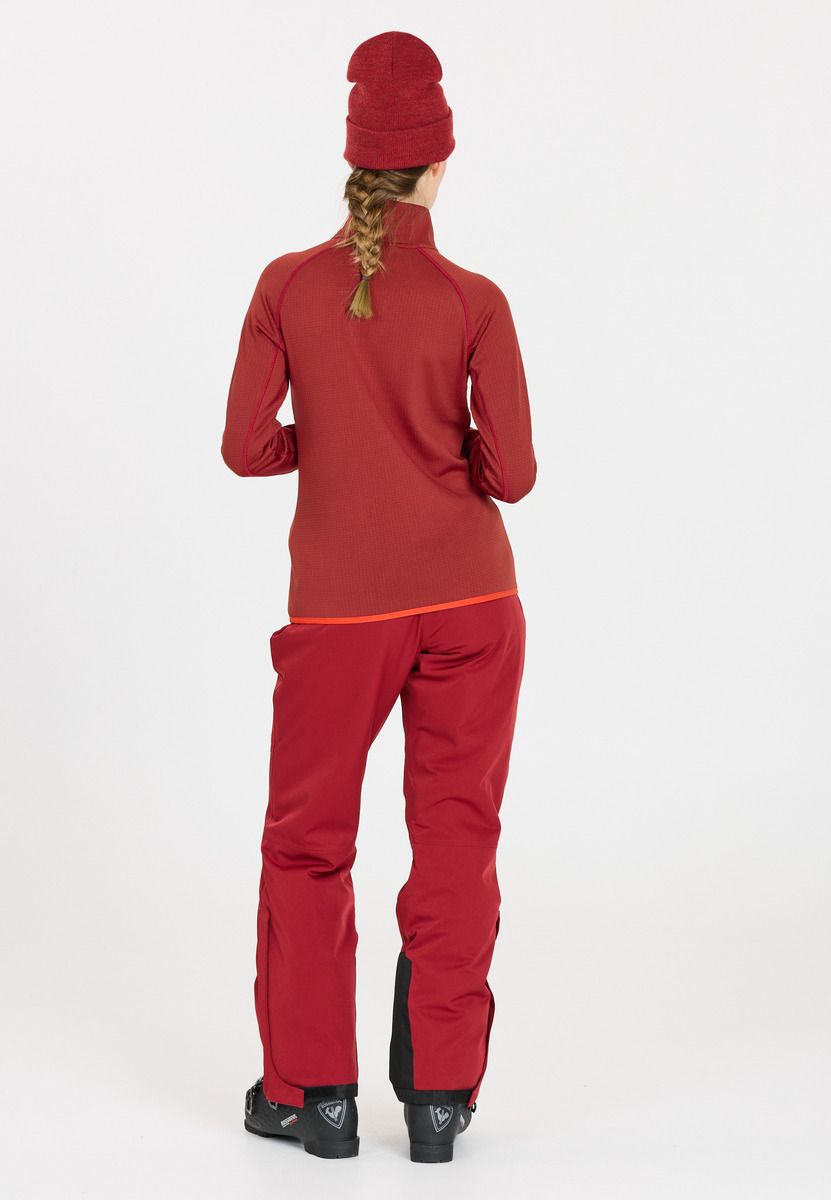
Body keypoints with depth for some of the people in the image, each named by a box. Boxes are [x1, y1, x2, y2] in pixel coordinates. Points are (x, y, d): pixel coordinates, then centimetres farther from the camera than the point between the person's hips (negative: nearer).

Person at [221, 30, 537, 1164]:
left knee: (308, 841, 13)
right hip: (470, 600, 0)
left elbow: (247, 446, -4)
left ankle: (313, 1092, 16)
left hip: (342, 605, 0)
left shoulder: (289, 286, -5)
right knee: (456, 836, 9)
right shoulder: (474, 302, -8)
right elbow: (512, 472, -9)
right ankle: (439, 1094, 12)